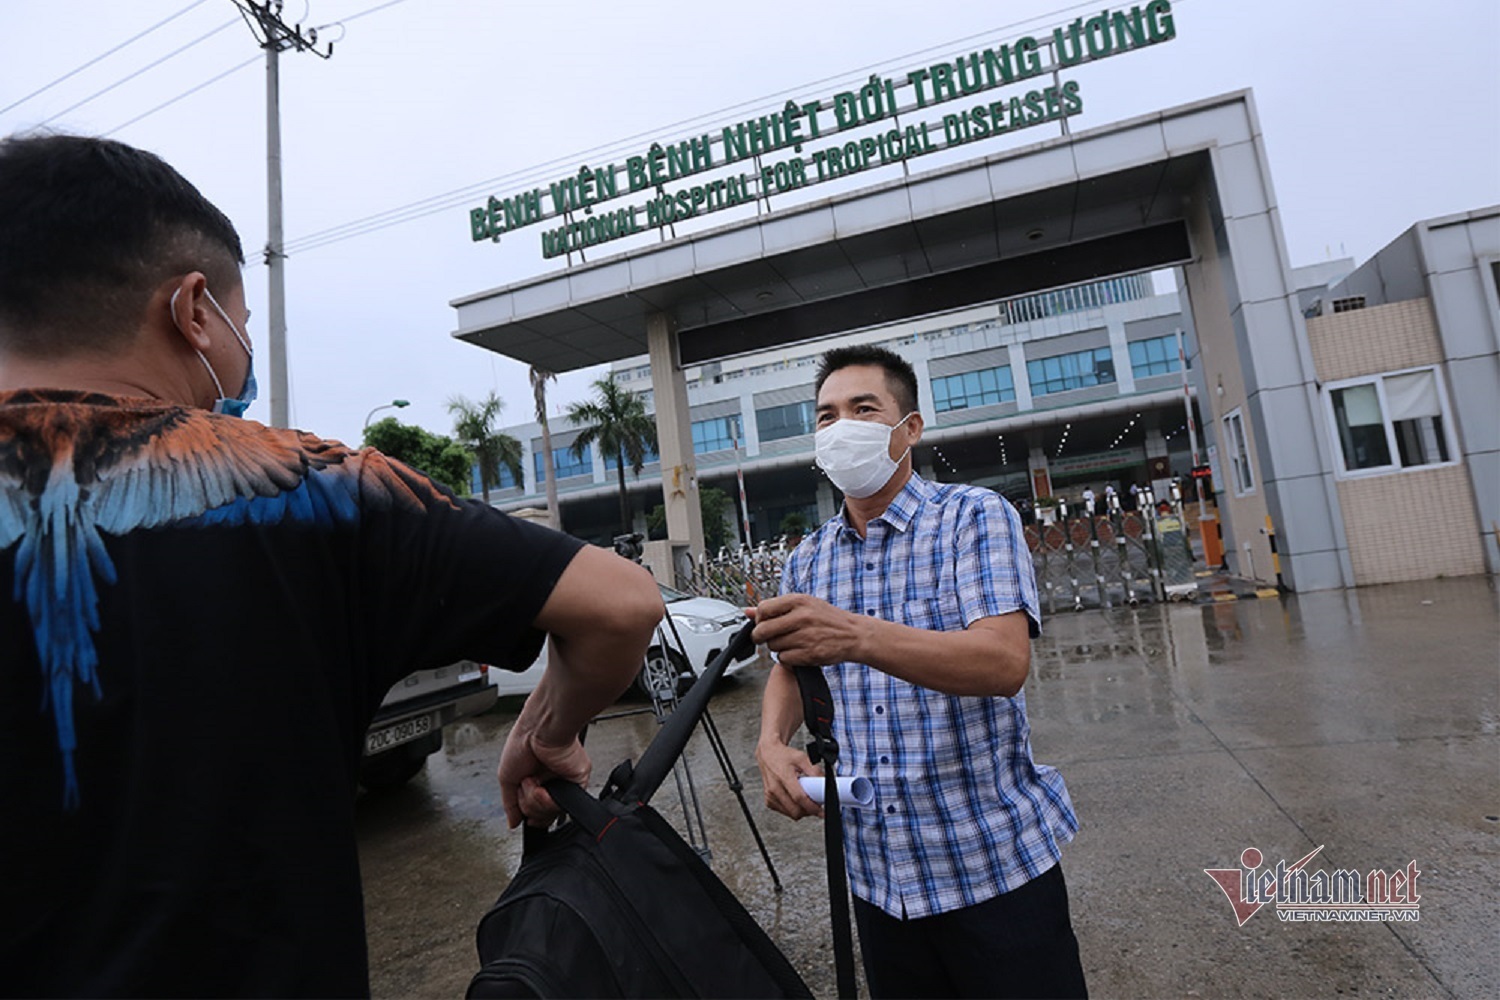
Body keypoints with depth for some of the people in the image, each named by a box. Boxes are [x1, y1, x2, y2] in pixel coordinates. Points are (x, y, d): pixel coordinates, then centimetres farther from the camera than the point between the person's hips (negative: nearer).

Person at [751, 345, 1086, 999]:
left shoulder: (974, 516, -11)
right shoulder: (807, 561, 4)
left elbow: (1005, 661, -25)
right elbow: (788, 669, 13)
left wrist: (855, 637, -40)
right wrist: (773, 743, -9)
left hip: (992, 862, -4)